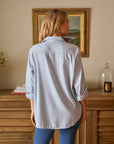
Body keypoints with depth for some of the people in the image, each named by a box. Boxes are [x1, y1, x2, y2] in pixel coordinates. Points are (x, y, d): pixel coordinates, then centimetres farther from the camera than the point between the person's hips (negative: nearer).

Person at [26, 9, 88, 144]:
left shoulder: (34, 51, -7)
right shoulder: (72, 51, -11)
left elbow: (31, 87, -2)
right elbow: (79, 86, -8)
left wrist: (33, 109, 10)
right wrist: (83, 109, 7)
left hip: (44, 113, 1)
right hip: (69, 113, -1)